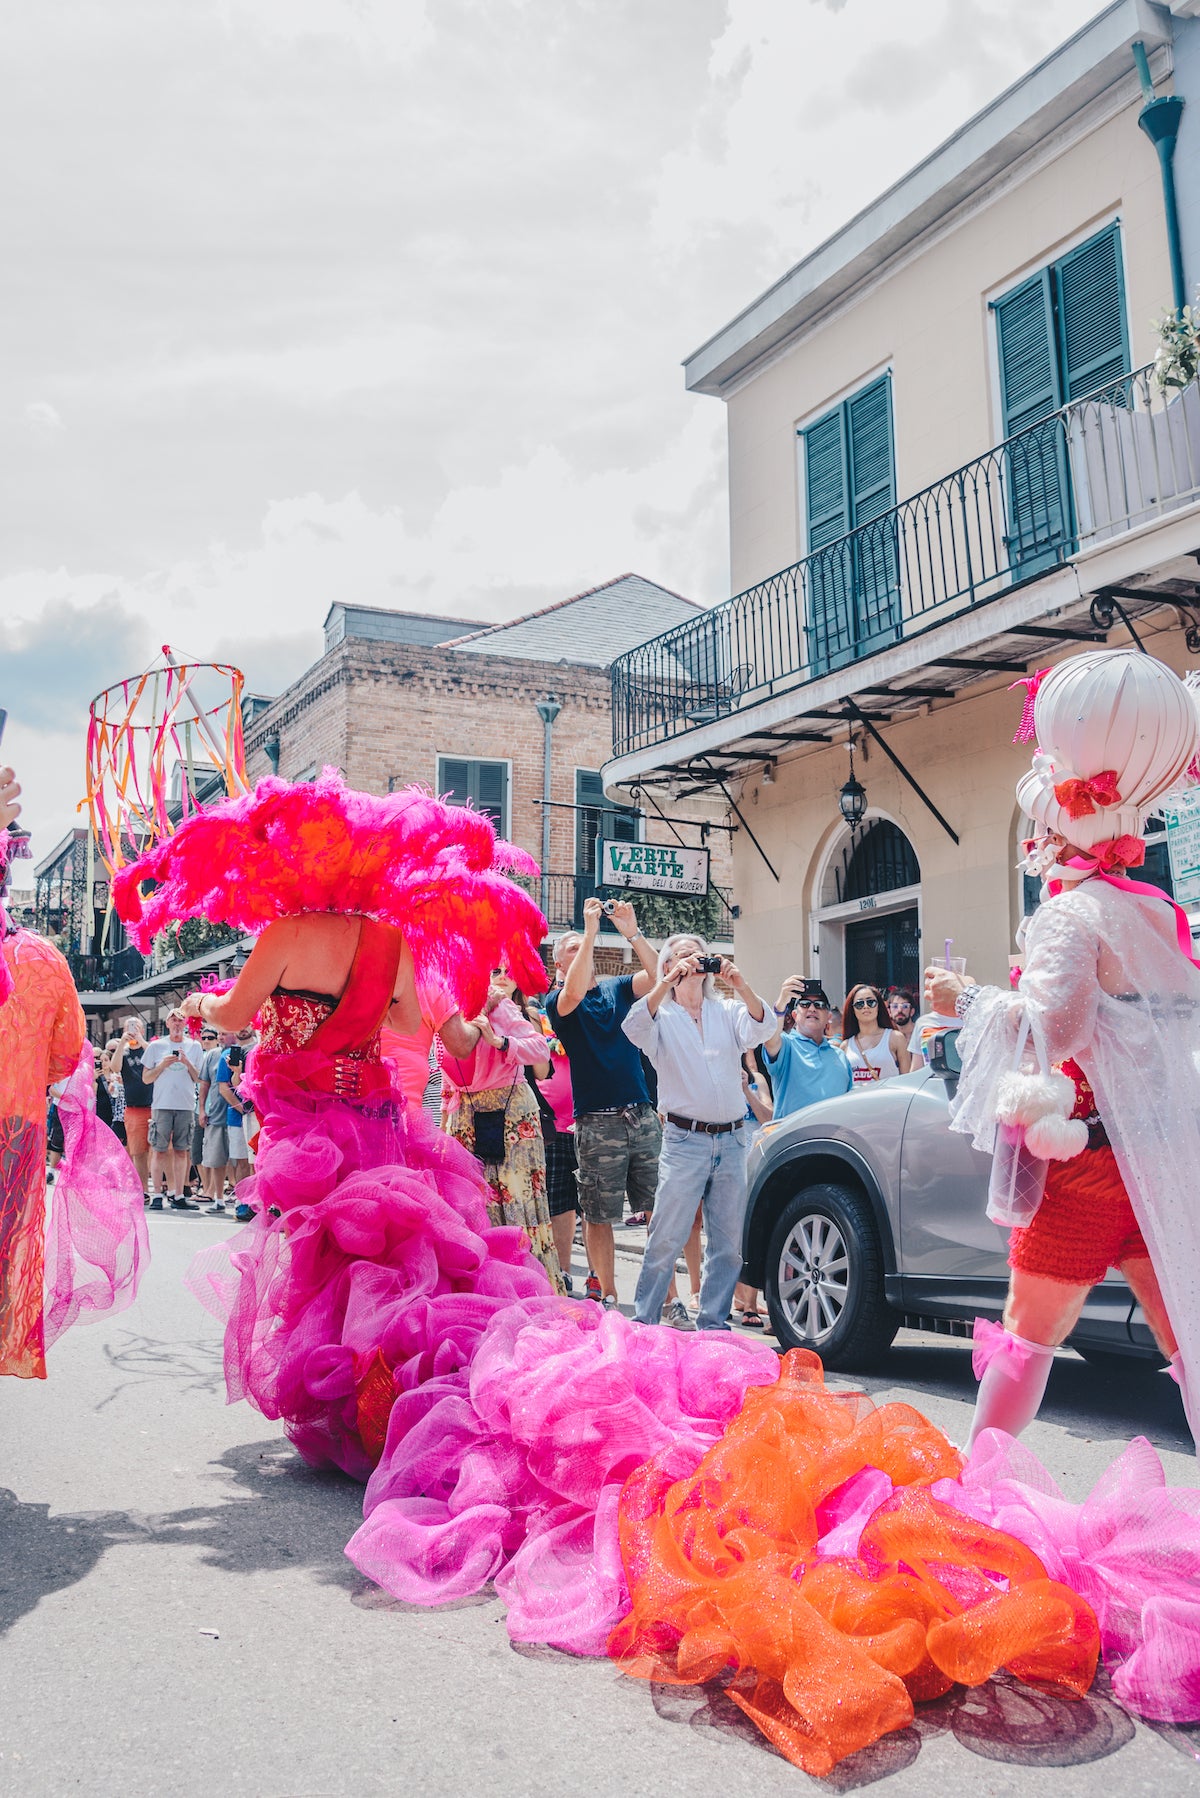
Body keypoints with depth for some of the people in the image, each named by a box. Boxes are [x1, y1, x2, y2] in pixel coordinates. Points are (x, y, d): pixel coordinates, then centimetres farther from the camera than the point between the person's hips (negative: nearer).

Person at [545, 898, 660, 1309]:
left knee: (660, 1209, 3)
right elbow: (574, 993, -23)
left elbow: (657, 976, -4)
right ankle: (608, 1298, 16)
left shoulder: (616, 988, 13)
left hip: (643, 1116, 3)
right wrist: (591, 931, -22)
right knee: (598, 1215, 4)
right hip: (597, 1122, -3)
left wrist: (632, 933, -15)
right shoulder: (558, 1001, 1)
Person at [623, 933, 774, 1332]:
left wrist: (739, 983, -18)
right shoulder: (662, 1016, 6)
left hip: (731, 1140, 4)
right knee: (666, 1239, -6)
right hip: (685, 1140, -3)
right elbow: (635, 1028, -17)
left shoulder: (728, 1011, 14)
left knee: (728, 1243, 8)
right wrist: (669, 982, -24)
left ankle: (713, 1322, 19)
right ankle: (643, 1322, 4)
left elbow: (761, 1029, -5)